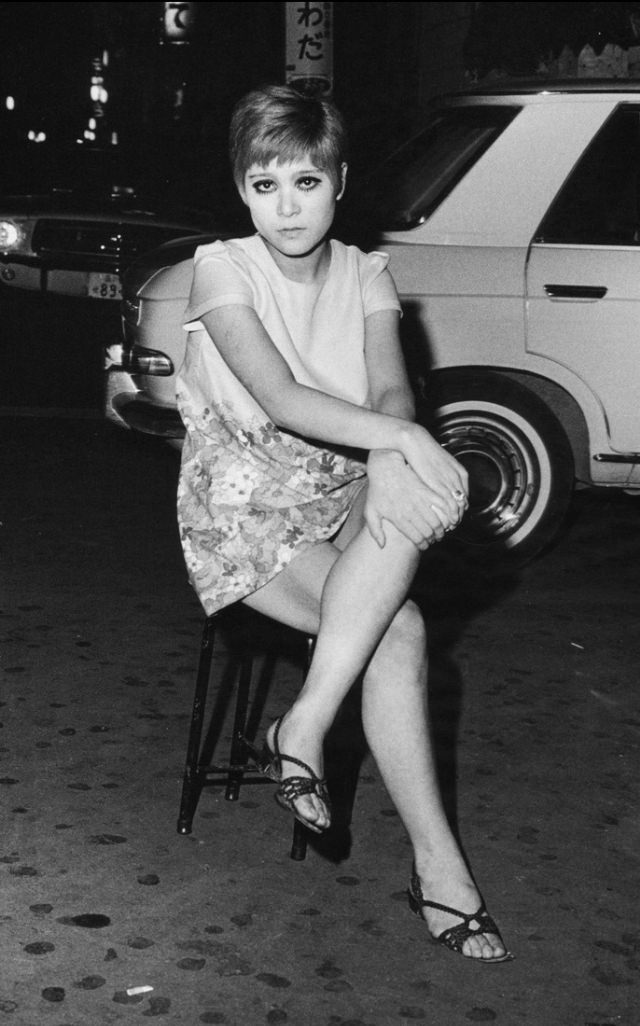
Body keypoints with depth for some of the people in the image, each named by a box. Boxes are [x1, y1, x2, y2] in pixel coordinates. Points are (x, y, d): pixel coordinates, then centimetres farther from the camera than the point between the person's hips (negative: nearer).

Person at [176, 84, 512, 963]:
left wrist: (388, 467, -36)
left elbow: (390, 387, -13)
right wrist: (397, 438, -37)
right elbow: (280, 399, -23)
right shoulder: (223, 270, -8)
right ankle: (438, 866, -21)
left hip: (342, 500, 4)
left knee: (430, 492, -31)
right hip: (242, 505, -4)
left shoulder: (365, 276, 4)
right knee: (400, 632, -26)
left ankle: (304, 727, -27)